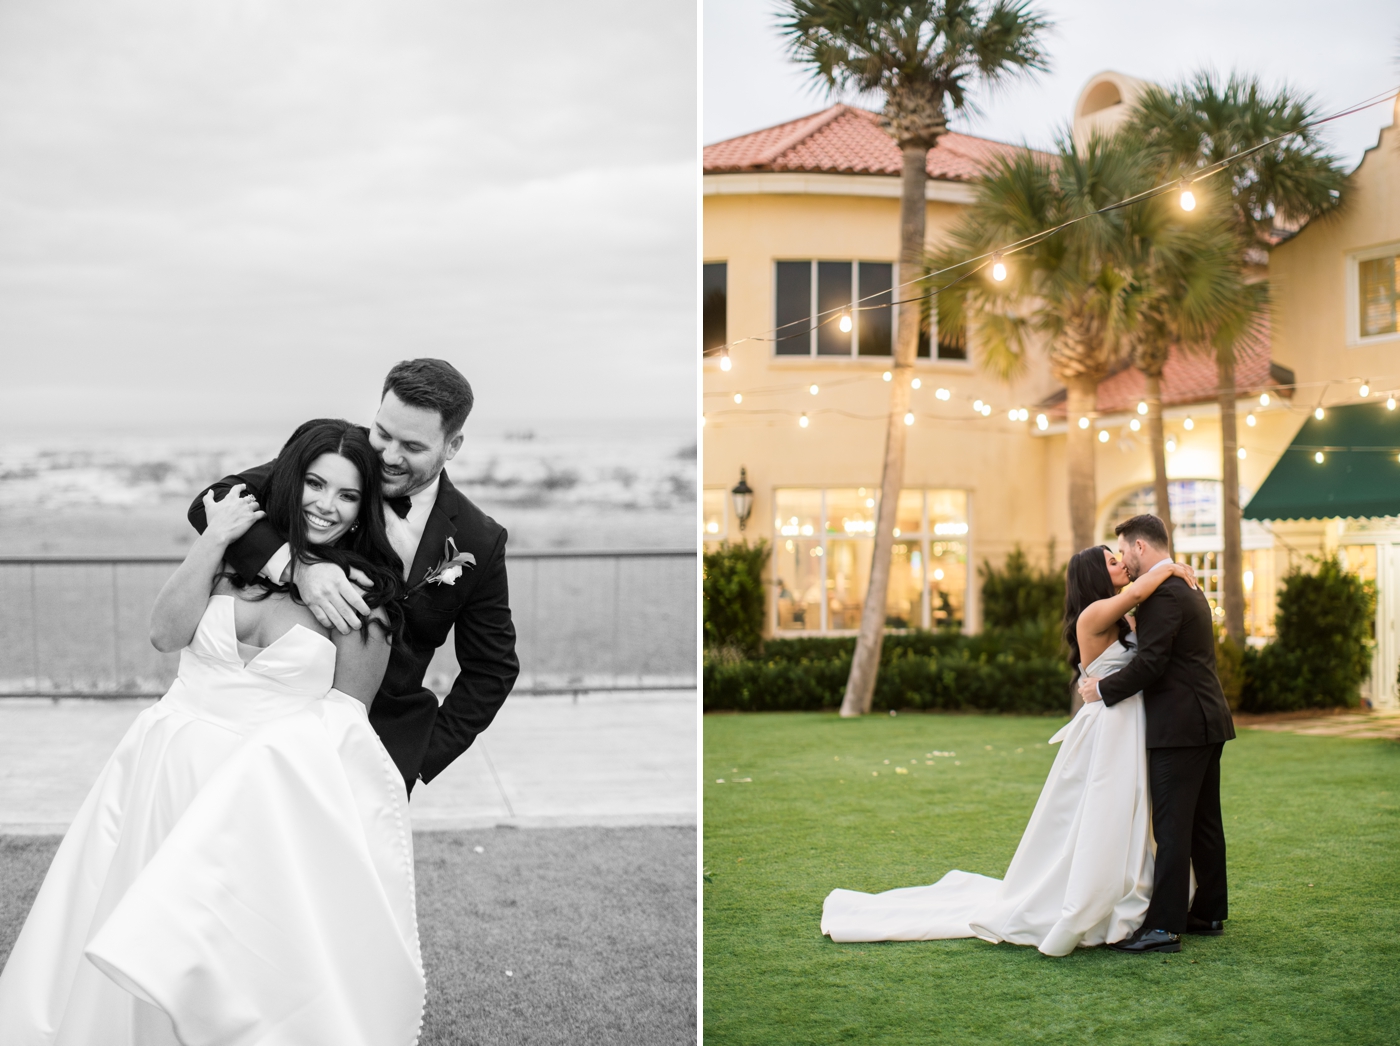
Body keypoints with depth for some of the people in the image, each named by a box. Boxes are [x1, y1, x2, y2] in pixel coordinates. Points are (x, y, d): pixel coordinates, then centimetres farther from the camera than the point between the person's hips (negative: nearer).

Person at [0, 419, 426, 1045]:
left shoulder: (364, 593, -5)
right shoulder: (241, 551, 3)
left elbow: (347, 712, -1)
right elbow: (167, 633, -7)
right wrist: (214, 542, -11)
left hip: (278, 788, -3)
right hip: (170, 773, 3)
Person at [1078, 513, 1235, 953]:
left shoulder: (1163, 594, -16)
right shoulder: (1187, 588, 17)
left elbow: (1151, 663, -21)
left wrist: (1104, 688, -9)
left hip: (1180, 726, -10)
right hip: (1207, 720, 10)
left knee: (1171, 826, -9)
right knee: (1204, 822, 15)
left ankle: (1164, 926, -7)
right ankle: (1209, 913, 22)